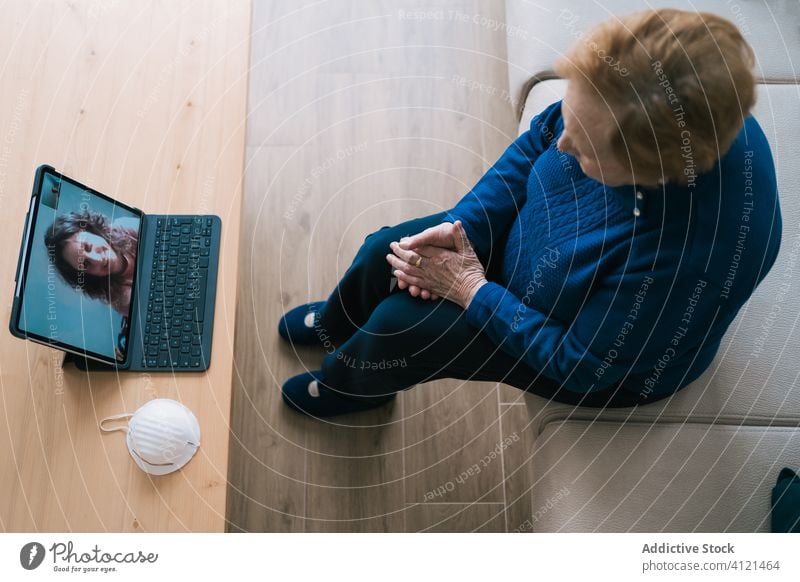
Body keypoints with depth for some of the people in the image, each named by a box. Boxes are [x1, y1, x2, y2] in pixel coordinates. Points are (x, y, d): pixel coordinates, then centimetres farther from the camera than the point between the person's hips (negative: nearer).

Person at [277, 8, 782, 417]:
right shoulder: (620, 100, -27)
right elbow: (536, 143, -7)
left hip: (609, 363, -5)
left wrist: (472, 289, -24)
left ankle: (345, 385, 31)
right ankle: (334, 325, 44)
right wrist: (461, 226, -18)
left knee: (399, 325, -10)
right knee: (385, 251, 4)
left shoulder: (689, 257, -43)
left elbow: (581, 362, -29)